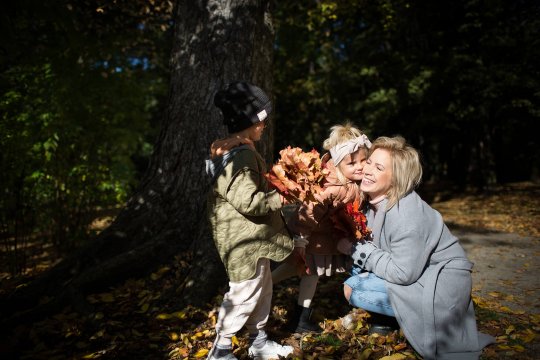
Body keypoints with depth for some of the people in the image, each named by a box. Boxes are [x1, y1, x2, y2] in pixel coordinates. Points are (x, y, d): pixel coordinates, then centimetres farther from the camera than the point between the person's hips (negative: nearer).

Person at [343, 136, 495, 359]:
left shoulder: (408, 215, -28)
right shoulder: (375, 200, -5)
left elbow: (404, 273, -24)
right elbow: (375, 246, 6)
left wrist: (364, 253, -17)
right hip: (412, 273, 8)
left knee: (352, 289, -16)